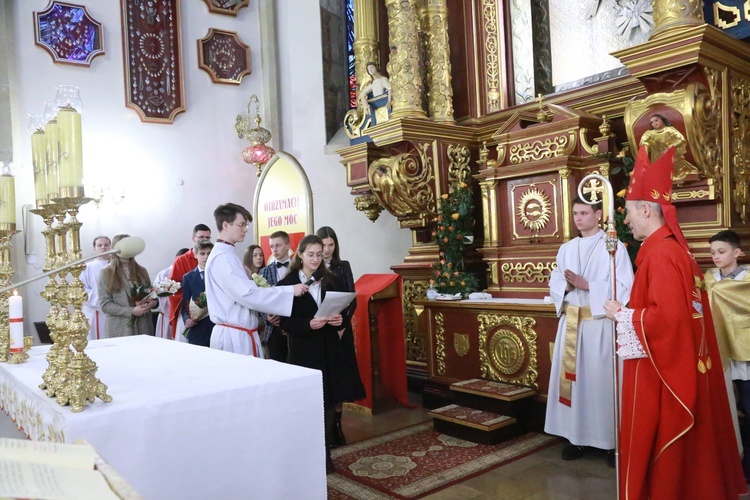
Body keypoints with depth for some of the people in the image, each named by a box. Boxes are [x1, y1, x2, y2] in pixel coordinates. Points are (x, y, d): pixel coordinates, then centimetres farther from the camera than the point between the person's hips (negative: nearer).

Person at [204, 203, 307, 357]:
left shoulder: (226, 255, 14)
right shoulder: (222, 257, -17)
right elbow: (247, 294, -23)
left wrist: (264, 314, 12)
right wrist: (290, 291, -19)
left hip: (239, 334, 9)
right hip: (234, 336, -9)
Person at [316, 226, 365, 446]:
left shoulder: (343, 267, 6)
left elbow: (352, 300, 1)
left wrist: (342, 326, -11)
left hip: (341, 329, 2)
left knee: (340, 377, 4)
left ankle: (337, 425, 14)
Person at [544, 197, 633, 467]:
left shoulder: (614, 247, -4)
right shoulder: (566, 249, 13)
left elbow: (624, 286, -11)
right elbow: (554, 282, 12)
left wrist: (587, 285, -18)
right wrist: (567, 286, -10)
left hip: (601, 323, -5)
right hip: (570, 323, 5)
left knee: (602, 379, -1)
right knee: (573, 377, 7)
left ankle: (611, 440, 12)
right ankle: (577, 436, 17)